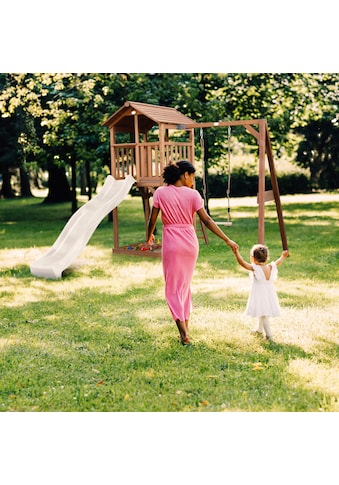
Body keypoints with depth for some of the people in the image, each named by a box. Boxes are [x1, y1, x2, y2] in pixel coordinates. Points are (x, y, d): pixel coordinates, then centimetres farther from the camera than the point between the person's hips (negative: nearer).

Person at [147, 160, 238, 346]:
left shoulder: (161, 193, -4)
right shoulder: (192, 194, -5)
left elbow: (152, 220, -2)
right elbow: (207, 221, -8)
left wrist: (149, 236, 19)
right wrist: (227, 240, -3)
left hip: (171, 244, -2)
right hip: (190, 243, 2)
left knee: (173, 288, 4)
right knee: (185, 285, 18)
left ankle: (184, 334, -5)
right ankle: (185, 329, 24)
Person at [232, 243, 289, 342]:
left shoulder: (255, 268, -19)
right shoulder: (271, 267, 0)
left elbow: (243, 263, -26)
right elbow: (277, 263, 19)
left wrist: (236, 253, -25)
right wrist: (283, 257, 37)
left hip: (260, 295, -7)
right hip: (269, 294, 7)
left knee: (263, 315, -3)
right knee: (263, 313, 24)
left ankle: (269, 336, -6)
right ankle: (259, 330, 43)